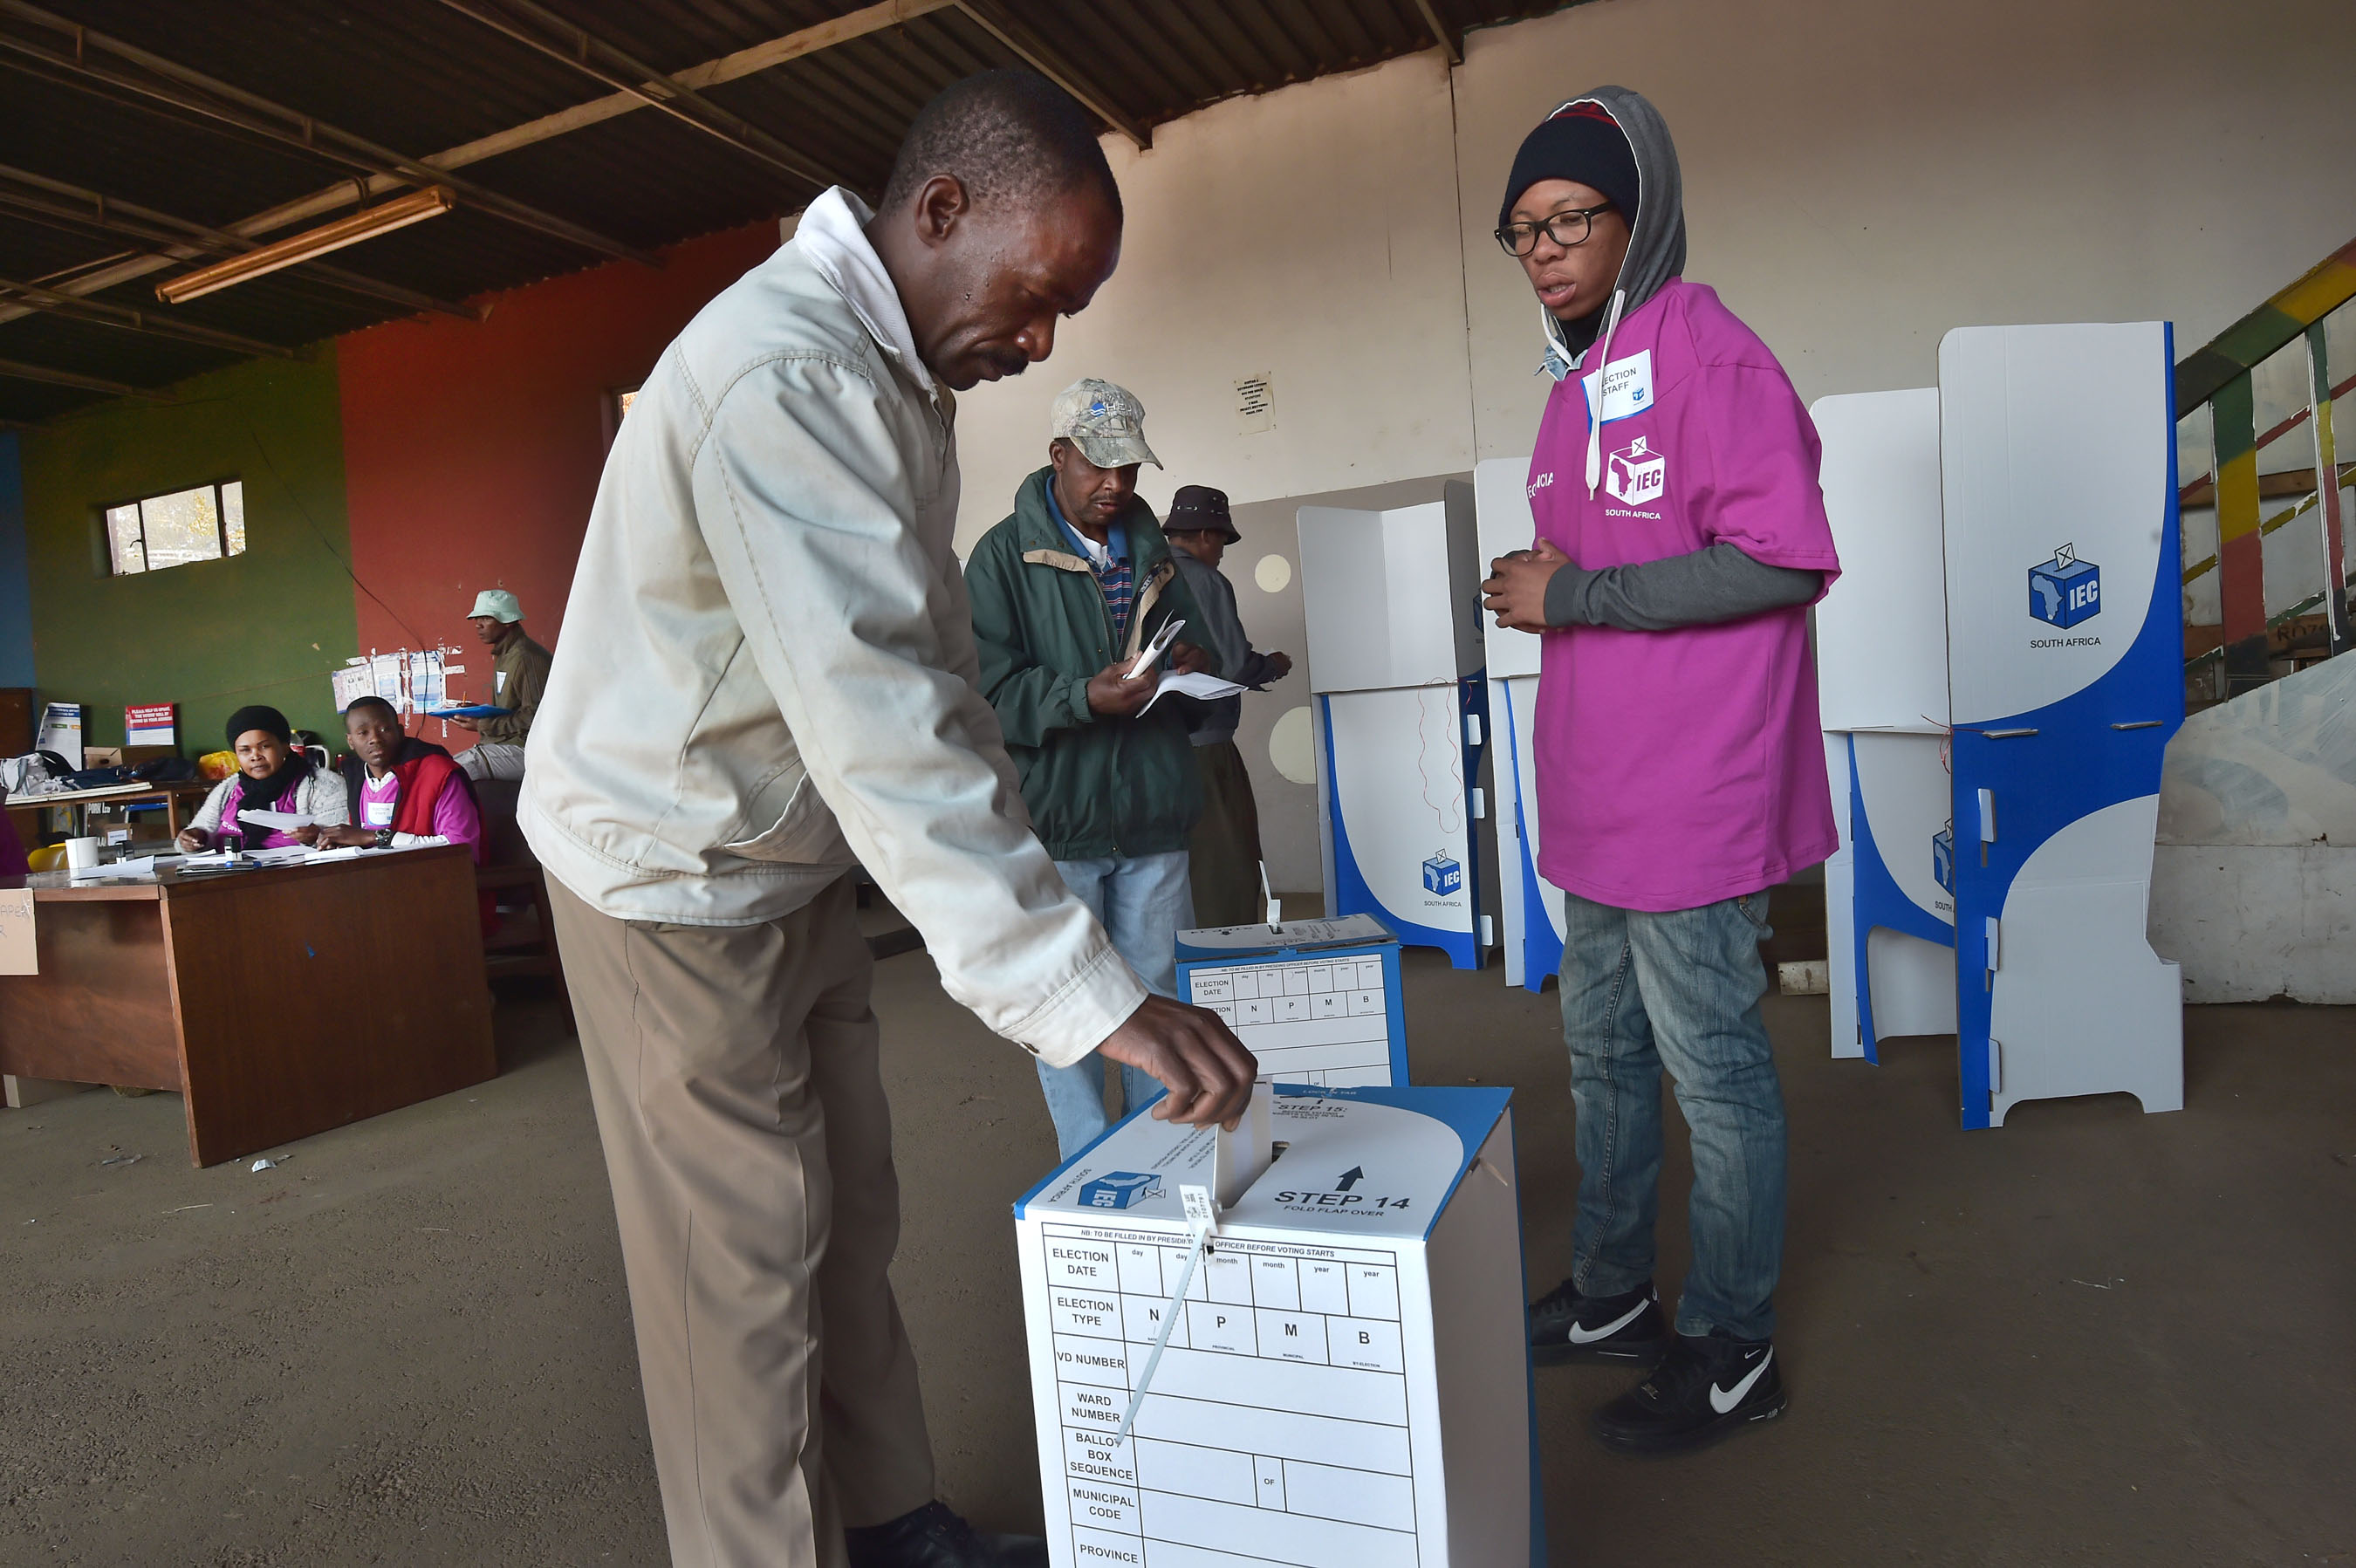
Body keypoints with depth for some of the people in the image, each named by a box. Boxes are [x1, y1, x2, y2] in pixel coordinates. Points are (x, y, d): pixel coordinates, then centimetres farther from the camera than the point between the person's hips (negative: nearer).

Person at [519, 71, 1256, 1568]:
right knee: (746, 1272, 2)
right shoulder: (782, 375, -27)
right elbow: (881, 716, -37)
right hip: (673, 875, -9)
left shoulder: (901, 370, 6)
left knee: (849, 1221, 16)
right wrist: (1089, 994, -38)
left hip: (795, 858, 9)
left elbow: (926, 659, 7)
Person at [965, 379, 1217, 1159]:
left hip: (1152, 811, 5)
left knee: (1156, 992, 13)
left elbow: (1195, 647, 24)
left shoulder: (1151, 551, 16)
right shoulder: (1004, 554, -1)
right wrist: (1083, 697, -23)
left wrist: (1194, 668, 1)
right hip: (1056, 816, -4)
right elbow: (989, 691, -10)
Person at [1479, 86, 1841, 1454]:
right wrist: (1543, 587, 3)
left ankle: (1733, 1355, 23)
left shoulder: (1706, 352, -10)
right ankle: (1614, 1300, 36)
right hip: (1601, 801, 9)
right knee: (1604, 1052, 18)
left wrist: (1573, 596, -17)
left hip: (1691, 801, -9)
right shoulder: (1578, 386, 16)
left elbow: (1781, 561, -19)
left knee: (1713, 1070, 4)